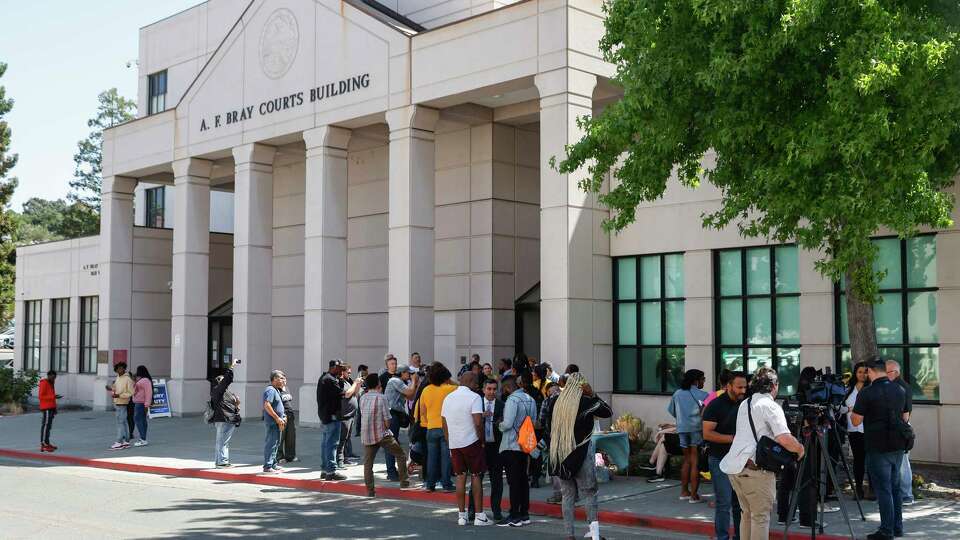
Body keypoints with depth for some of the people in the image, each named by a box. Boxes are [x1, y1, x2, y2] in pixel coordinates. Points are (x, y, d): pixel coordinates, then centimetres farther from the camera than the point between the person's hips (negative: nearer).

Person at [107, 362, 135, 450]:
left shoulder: (128, 379, -13)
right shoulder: (118, 378, 12)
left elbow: (130, 393, -16)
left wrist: (119, 395, -22)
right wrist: (111, 388, 5)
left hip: (122, 404, -8)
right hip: (117, 403, 8)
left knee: (120, 422, -8)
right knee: (124, 422, 11)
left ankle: (119, 442, -7)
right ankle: (126, 441, 16)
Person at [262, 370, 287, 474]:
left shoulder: (276, 390, 18)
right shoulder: (270, 390, -15)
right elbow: (267, 405, -25)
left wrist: (282, 418, 18)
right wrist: (277, 418, -23)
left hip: (276, 422, 11)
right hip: (272, 422, -11)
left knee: (275, 443, 16)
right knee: (271, 443, -9)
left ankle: (273, 465, 24)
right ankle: (267, 466, -8)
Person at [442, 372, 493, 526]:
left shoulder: (448, 398, 10)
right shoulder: (474, 397, -10)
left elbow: (444, 423, 13)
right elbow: (478, 422, -18)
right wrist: (482, 440, -6)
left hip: (454, 444, 5)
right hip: (471, 442, -5)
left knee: (460, 477, 10)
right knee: (476, 477, 2)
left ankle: (461, 515, 11)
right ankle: (479, 516, 3)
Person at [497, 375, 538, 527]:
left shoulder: (512, 400, -16)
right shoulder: (530, 399, 9)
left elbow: (507, 423, -20)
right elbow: (533, 421, 16)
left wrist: (500, 425, 0)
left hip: (511, 445, -8)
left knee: (513, 481, -4)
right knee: (523, 479, 12)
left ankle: (514, 516, -2)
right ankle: (524, 514, 16)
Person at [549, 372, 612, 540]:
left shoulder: (558, 402, 3)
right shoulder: (586, 402, -10)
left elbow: (552, 428, 10)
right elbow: (608, 412, 3)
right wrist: (593, 394, 1)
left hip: (560, 454, 4)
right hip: (581, 453, -4)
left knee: (567, 494, 9)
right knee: (589, 492, 5)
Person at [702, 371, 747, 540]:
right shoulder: (716, 405, -9)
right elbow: (707, 433, -15)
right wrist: (732, 439, -20)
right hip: (721, 460, -6)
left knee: (740, 503, 10)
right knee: (724, 503, -4)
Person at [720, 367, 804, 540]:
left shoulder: (744, 404, 17)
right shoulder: (771, 406, -7)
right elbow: (785, 439, -19)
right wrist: (800, 449, 1)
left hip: (733, 466, 7)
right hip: (754, 468, -7)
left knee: (747, 513, 18)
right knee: (761, 516, 0)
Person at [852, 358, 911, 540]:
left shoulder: (867, 393, -14)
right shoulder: (900, 390, 6)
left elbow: (856, 421, -10)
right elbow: (905, 417, 15)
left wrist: (852, 412, 10)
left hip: (878, 448, -6)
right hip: (898, 446, 6)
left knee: (883, 489, -2)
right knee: (895, 487, 15)